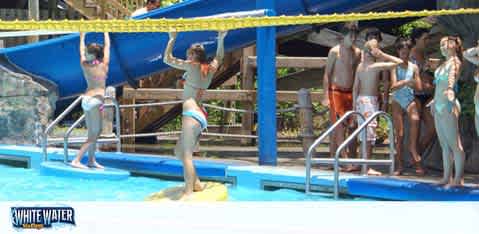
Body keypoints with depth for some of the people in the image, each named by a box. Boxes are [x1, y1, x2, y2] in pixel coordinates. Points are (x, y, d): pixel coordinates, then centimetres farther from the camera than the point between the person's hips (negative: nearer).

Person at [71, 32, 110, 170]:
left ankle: (91, 160, 18)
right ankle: (76, 161, -16)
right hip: (95, 100, -7)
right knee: (94, 135, -5)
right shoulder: (104, 65, -4)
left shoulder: (84, 65, 5)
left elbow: (82, 51, 23)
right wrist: (106, 32, 22)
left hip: (86, 99, 7)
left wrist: (82, 36, 37)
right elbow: (107, 47, 8)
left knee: (94, 133, 17)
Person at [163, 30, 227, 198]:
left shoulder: (192, 65, -5)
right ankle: (195, 183, 19)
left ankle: (188, 192, -24)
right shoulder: (210, 69, 13)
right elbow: (219, 58, 37)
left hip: (192, 115, -9)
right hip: (201, 117, 9)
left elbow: (167, 59, 2)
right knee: (179, 151, 18)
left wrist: (172, 39, 10)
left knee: (186, 155, -15)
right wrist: (221, 40, 41)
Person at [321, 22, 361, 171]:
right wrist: (326, 96, -12)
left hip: (350, 92, 5)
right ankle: (346, 162, -14)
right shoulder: (335, 52, -4)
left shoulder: (357, 52, 10)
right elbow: (327, 74, -4)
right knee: (339, 127, -9)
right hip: (336, 92, -5)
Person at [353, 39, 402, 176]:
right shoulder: (377, 66, -10)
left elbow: (355, 87, 11)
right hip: (371, 99, -7)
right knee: (369, 134, -6)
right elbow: (399, 62, -10)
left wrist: (354, 104, 16)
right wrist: (383, 55, -3)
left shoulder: (360, 66, 9)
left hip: (360, 99, 7)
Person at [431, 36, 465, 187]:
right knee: (444, 144, 10)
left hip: (448, 106, -9)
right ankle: (447, 177, 14)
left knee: (454, 144, -8)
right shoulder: (444, 63, 17)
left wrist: (450, 89, -51)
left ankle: (458, 179, -7)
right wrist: (435, 100, 37)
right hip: (439, 106, 9)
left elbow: (453, 75, -32)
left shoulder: (455, 62, -10)